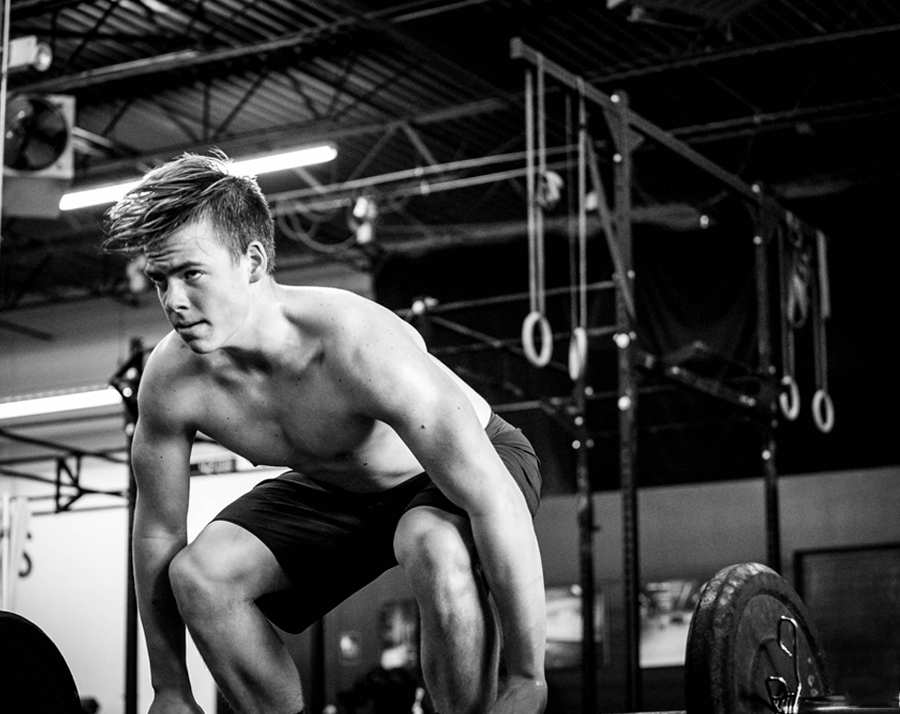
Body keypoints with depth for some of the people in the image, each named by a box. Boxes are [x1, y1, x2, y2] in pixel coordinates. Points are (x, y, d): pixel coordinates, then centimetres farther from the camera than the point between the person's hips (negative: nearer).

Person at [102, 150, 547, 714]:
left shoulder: (359, 345, -40)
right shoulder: (170, 381, -22)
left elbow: (497, 501, -42)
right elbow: (158, 529, -7)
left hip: (464, 466, -5)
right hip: (337, 485, 6)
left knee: (436, 549, -39)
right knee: (201, 571, -16)